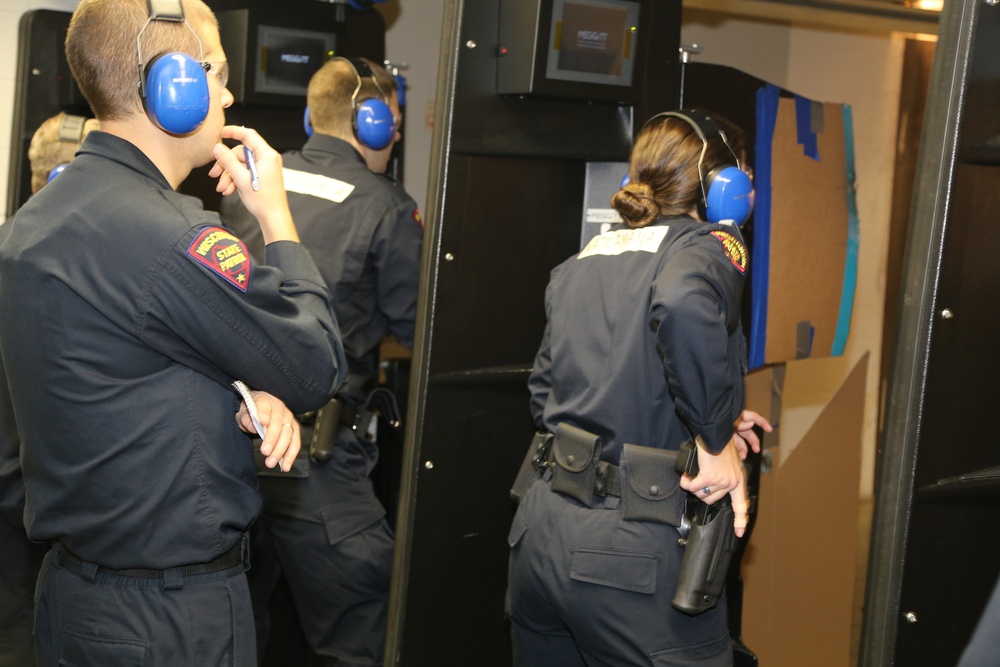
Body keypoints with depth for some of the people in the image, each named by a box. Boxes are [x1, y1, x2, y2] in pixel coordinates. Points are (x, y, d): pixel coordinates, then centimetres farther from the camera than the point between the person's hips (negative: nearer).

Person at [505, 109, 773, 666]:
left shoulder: (581, 263, 14)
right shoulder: (710, 244, -5)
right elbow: (683, 304, -29)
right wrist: (716, 438, -17)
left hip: (542, 535, 7)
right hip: (636, 557, -7)